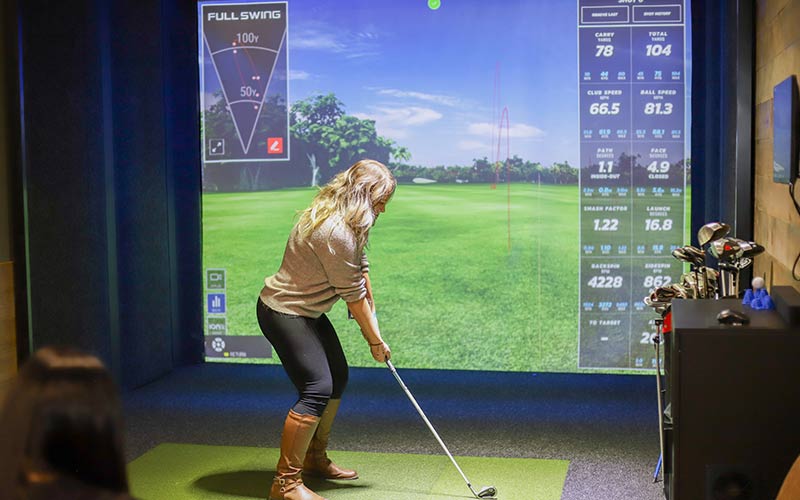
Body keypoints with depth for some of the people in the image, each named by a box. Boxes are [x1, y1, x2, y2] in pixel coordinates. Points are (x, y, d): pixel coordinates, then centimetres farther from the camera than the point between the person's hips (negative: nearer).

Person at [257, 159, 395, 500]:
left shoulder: (348, 222, 3)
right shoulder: (335, 232, -29)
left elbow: (361, 268, 9)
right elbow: (354, 295, -21)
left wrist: (370, 313, 1)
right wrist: (375, 340, -10)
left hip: (308, 312, 11)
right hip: (283, 313, -11)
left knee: (337, 379, 17)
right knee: (317, 389, -17)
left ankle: (315, 458, 34)